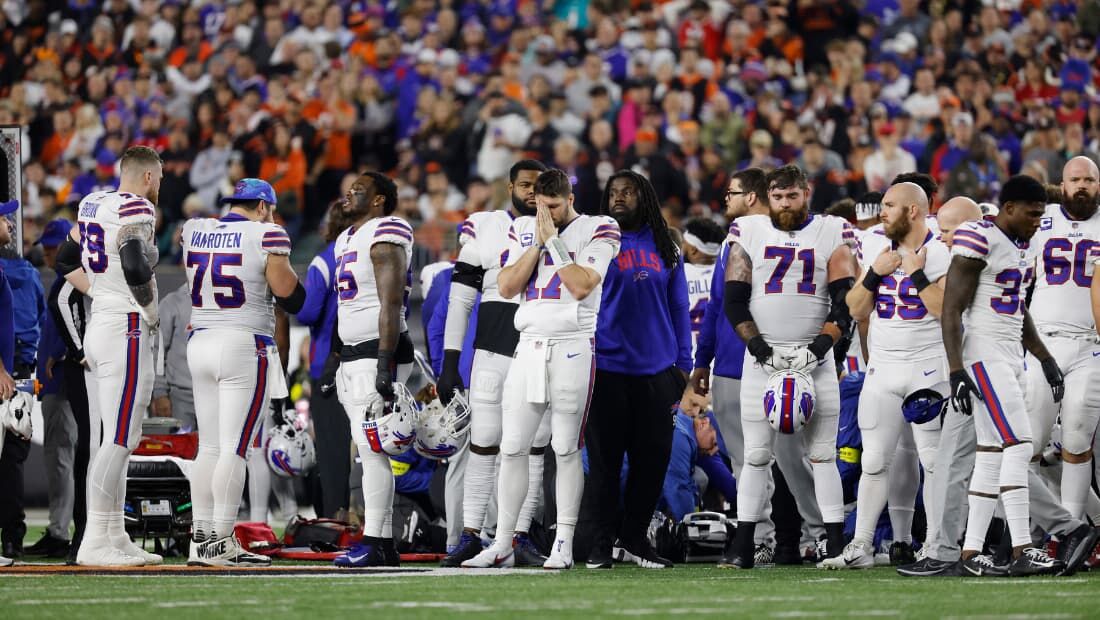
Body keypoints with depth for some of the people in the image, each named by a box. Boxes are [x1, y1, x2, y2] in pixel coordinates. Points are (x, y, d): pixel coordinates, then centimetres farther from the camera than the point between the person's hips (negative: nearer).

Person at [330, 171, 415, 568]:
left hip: (378, 352, -10)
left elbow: (391, 304, -17)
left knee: (372, 450, -11)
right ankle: (385, 543, 10)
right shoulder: (347, 239, 19)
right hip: (352, 354, 10)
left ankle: (374, 545, -12)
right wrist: (341, 365, 24)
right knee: (368, 451, 8)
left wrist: (385, 363, -23)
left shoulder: (384, 235, -11)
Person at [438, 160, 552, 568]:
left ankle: (520, 537, 7)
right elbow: (460, 299, 5)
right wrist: (450, 362, 0)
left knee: (533, 449, 3)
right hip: (493, 351, -1)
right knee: (483, 444, 0)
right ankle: (470, 535, 5)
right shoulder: (484, 229, 4)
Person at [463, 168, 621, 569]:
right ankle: (502, 546, 6)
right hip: (529, 346, 4)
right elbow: (507, 288, 2)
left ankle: (563, 546, 1)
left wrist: (553, 239, -11)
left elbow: (582, 287, -15)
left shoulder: (596, 231, -2)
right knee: (513, 448, 2)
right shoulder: (523, 230, 12)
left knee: (566, 449, -3)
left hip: (573, 349, -4)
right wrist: (538, 243, -4)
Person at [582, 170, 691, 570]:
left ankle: (634, 537, 16)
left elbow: (679, 309, 14)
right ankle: (601, 543, 7)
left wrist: (683, 365, 8)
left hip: (656, 370, 3)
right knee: (605, 459, 0)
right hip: (608, 368, -3)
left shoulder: (665, 250, 11)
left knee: (653, 458, 4)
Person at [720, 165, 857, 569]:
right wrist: (763, 351, -9)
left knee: (822, 453, -3)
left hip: (815, 356, -1)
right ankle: (742, 546, 3)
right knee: (756, 453, 0)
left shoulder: (832, 234, 4)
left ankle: (836, 545, -2)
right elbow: (734, 303, 2)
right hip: (762, 355, 1)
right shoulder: (749, 233, 6)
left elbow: (845, 303, -1)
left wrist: (818, 349, -13)